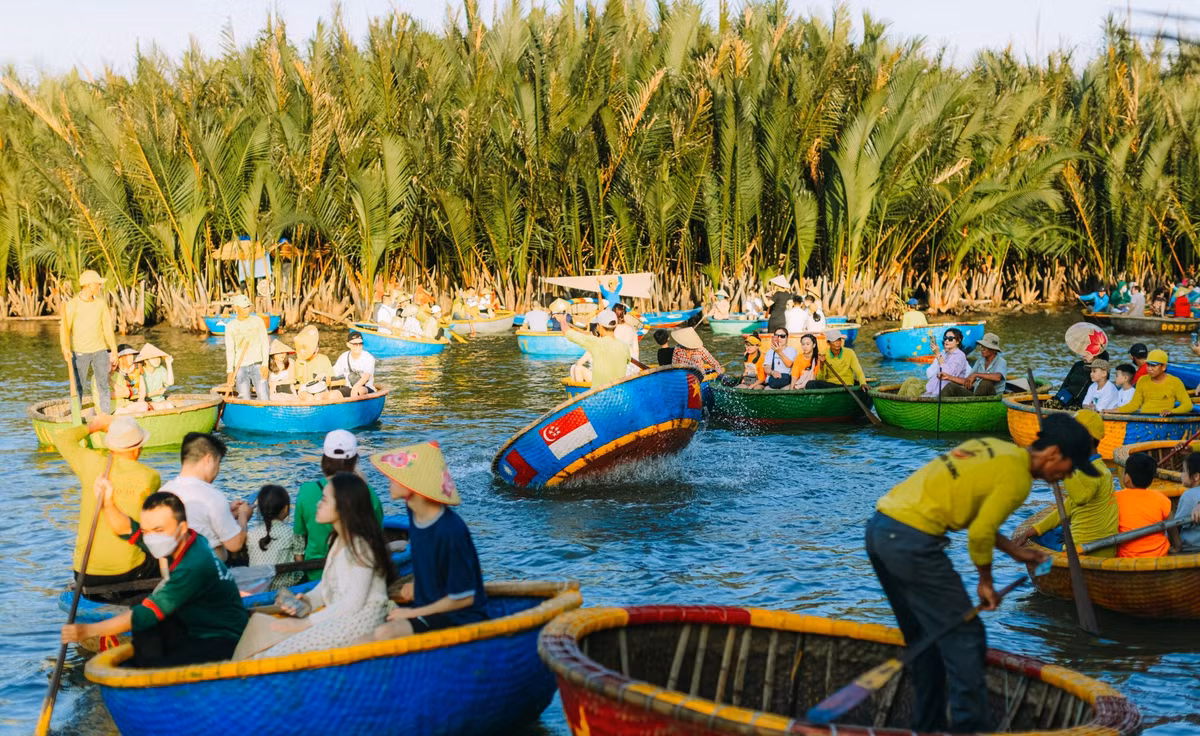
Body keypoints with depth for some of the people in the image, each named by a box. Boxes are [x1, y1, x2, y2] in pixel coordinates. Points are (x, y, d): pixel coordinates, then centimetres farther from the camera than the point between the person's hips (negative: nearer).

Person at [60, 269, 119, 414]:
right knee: (78, 386, 1)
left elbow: (108, 329, 10)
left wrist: (114, 351, 9)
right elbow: (64, 329, -11)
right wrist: (65, 349, -26)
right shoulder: (72, 305, -7)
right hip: (79, 352, -3)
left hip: (100, 350, 3)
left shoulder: (101, 303, 5)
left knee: (103, 384, -1)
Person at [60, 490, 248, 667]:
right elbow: (126, 529, 7)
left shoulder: (194, 566, -29)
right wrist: (108, 503, -14)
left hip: (222, 642, -9)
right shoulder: (174, 542, -2)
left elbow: (147, 614, -27)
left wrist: (88, 630, -26)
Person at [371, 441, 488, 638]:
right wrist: (416, 584, 9)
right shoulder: (414, 513, 0)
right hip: (428, 608, 8)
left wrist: (413, 613, -12)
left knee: (384, 634, -29)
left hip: (461, 619, -8)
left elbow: (463, 598, -18)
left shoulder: (450, 531, -25)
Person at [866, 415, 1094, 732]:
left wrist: (1014, 551, 29)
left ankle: (928, 726, 26)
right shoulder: (1018, 477, -8)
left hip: (879, 529, 10)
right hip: (913, 542, -10)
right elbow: (980, 534, -13)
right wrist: (986, 582, 2)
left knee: (925, 638, 20)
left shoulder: (991, 446, 18)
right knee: (964, 637, -1)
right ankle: (972, 725, 2)